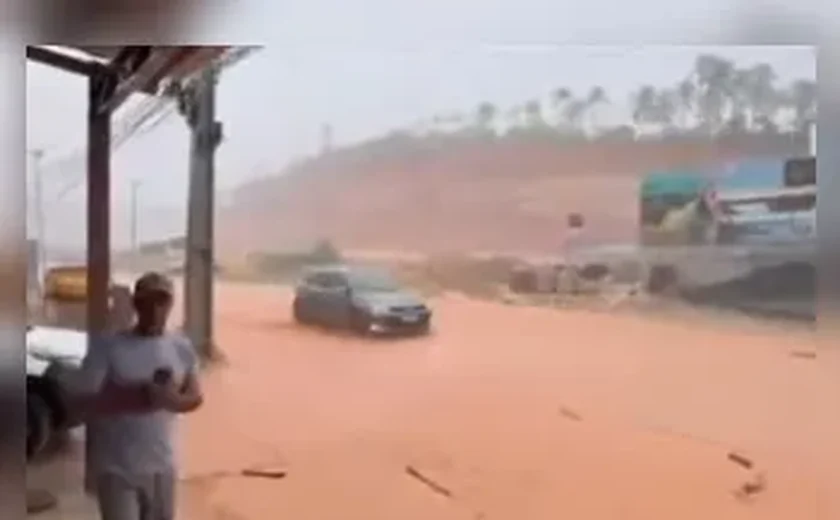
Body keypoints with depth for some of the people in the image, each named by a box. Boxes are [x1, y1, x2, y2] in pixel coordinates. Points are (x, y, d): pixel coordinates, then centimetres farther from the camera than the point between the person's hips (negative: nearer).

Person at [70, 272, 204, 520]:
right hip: (116, 467, -4)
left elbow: (195, 397, 8)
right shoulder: (108, 347, -11)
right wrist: (135, 397, -25)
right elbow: (86, 401, -13)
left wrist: (173, 399, -15)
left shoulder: (182, 348, 1)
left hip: (161, 465, 4)